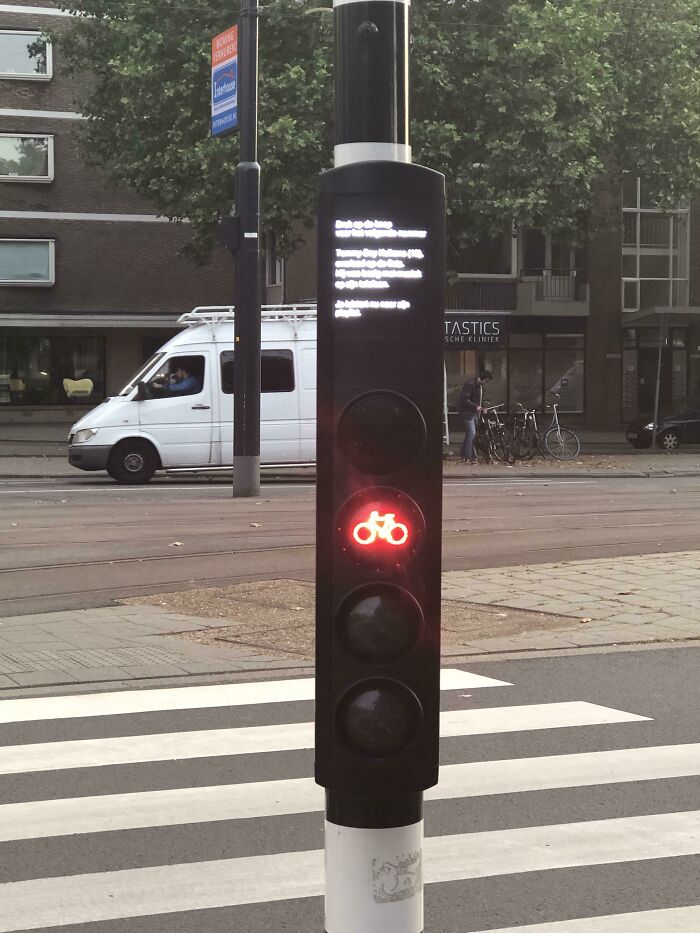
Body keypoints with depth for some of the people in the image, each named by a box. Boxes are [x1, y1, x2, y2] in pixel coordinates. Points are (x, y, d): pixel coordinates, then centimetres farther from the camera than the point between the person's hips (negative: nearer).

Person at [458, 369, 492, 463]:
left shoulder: (480, 386, 13)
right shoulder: (470, 384, -16)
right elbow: (464, 399, -22)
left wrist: (482, 408, 9)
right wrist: (476, 407, -23)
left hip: (474, 413, 9)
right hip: (467, 412, -9)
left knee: (470, 434, 11)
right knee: (472, 433, -14)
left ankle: (464, 455, 16)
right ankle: (469, 456, -12)